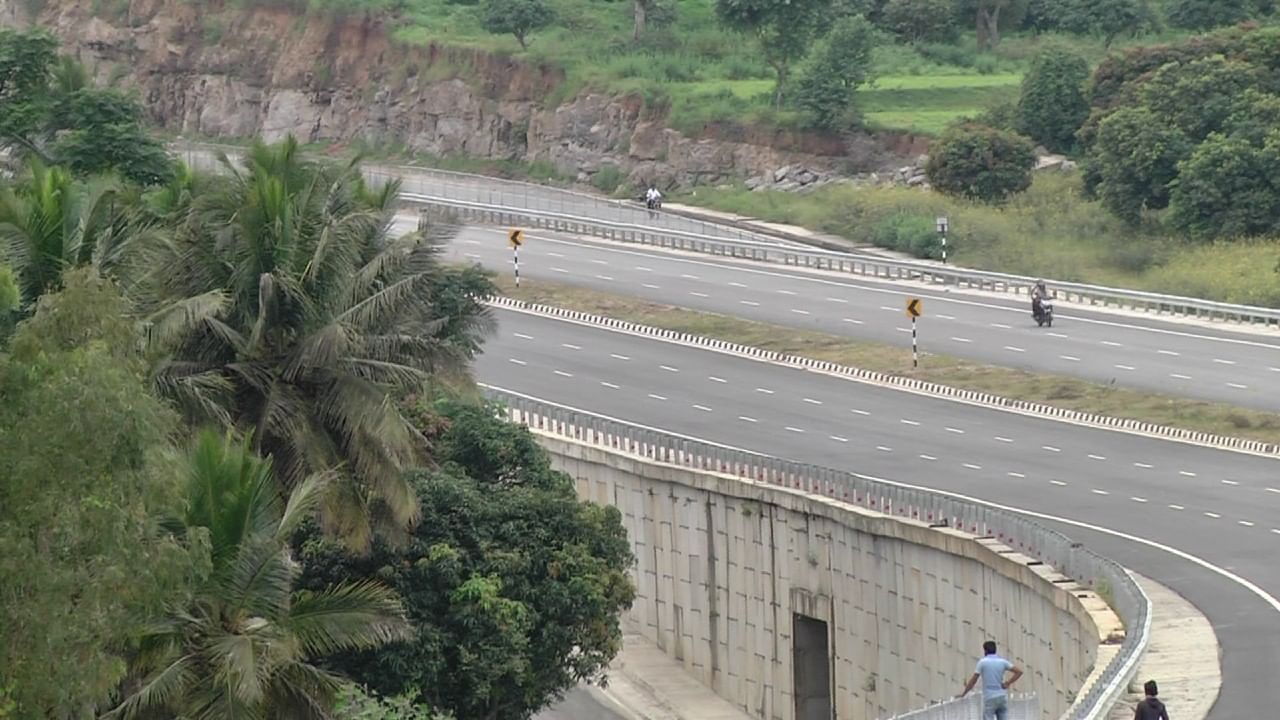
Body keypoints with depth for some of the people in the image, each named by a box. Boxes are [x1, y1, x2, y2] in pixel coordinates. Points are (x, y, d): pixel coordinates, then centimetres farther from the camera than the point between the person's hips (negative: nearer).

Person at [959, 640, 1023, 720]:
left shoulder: (983, 662, -4)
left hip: (989, 698, -4)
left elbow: (973, 680, -4)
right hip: (1002, 696, 4)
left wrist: (963, 694, 7)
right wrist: (1008, 684, 4)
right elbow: (1019, 671, 3)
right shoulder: (1003, 662, 7)